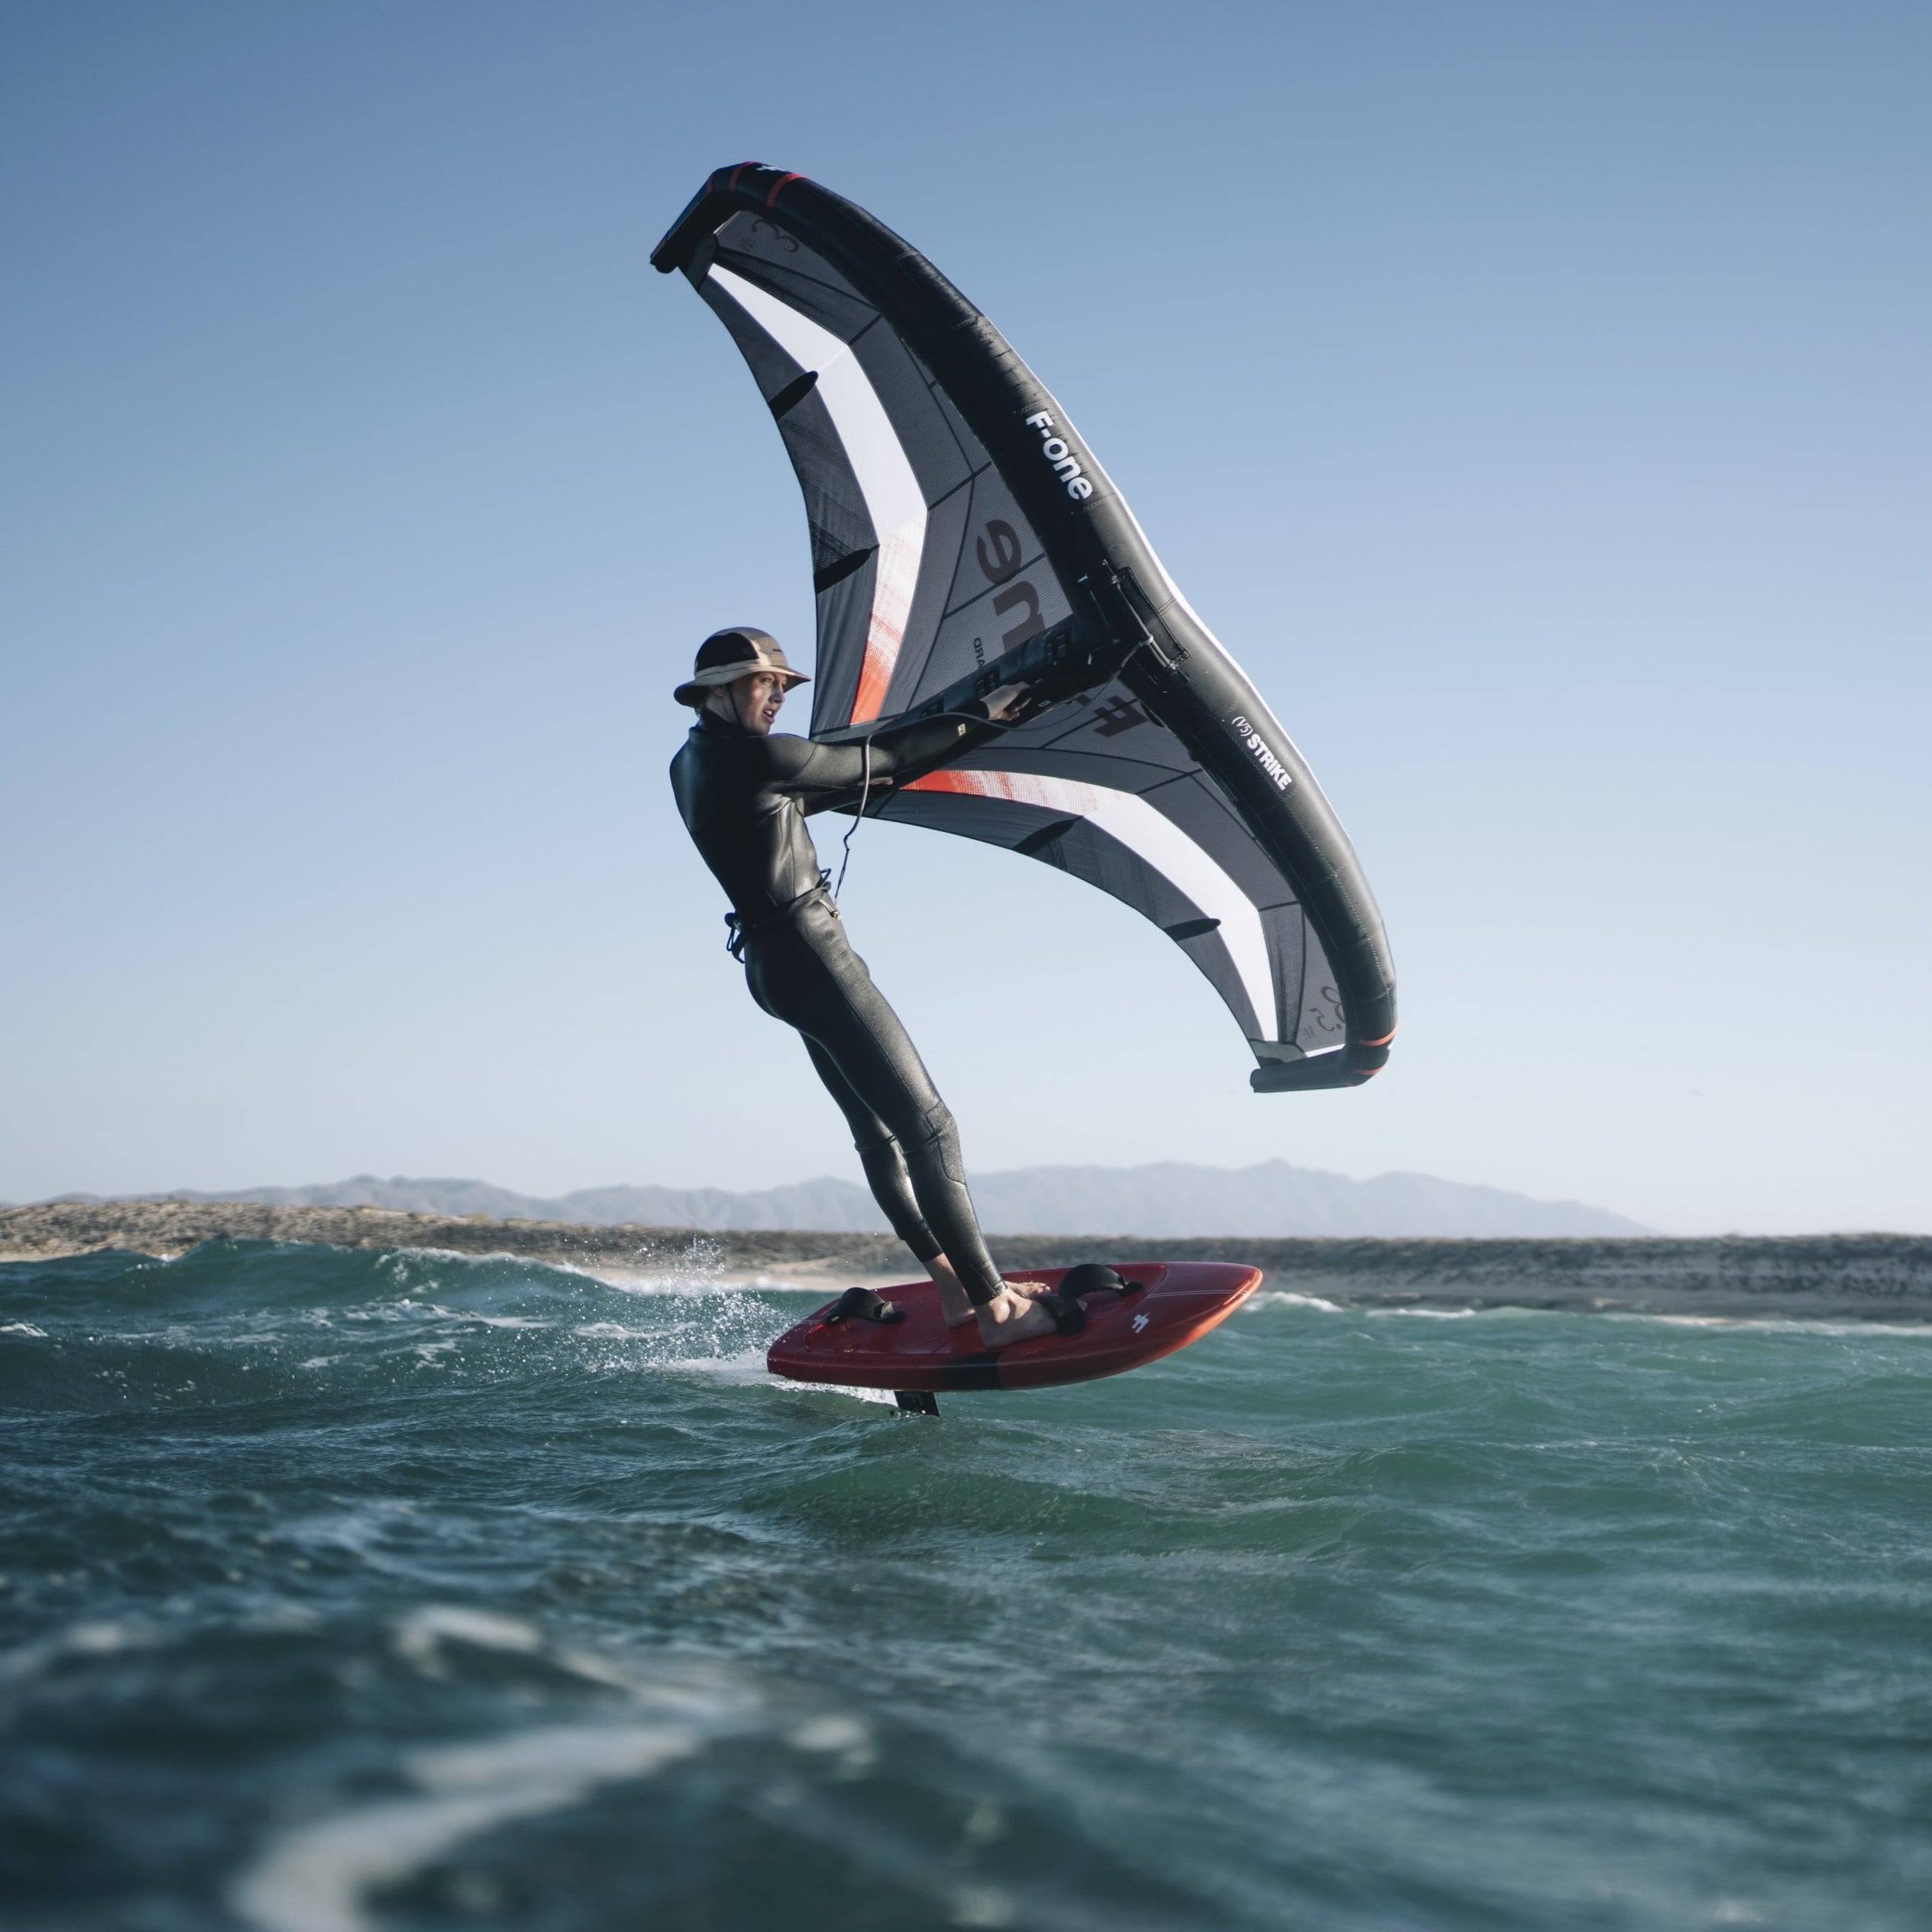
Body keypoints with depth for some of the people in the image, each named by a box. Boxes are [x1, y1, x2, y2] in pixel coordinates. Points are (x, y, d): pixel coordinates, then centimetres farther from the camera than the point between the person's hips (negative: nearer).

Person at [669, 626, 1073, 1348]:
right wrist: (983, 718, 3)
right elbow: (882, 759, -7)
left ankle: (950, 1284, 18)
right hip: (809, 956, -10)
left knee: (878, 1133, 13)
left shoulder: (691, 764, 11)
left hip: (769, 961, 10)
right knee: (927, 1126, -9)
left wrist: (859, 784, 28)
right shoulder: (758, 755, -15)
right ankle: (995, 1308, -10)